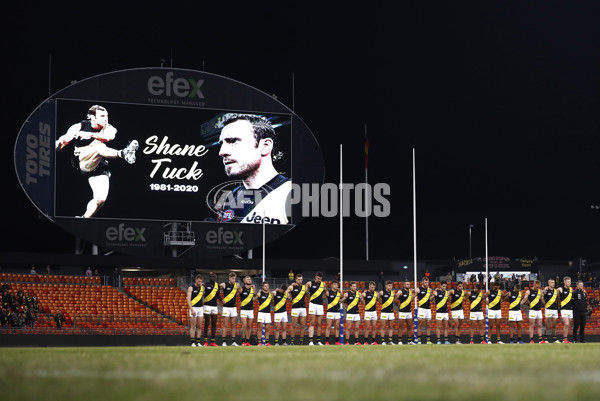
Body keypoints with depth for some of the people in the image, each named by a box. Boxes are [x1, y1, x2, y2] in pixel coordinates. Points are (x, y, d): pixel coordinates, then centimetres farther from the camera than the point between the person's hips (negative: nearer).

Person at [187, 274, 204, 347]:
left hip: (200, 308, 5)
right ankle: (193, 342, -3)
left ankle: (198, 342, 6)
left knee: (199, 326, 3)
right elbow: (188, 299, -12)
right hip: (193, 308, -5)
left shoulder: (202, 288, 9)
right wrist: (192, 310, -20)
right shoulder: (191, 288, -5)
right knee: (193, 326, -5)